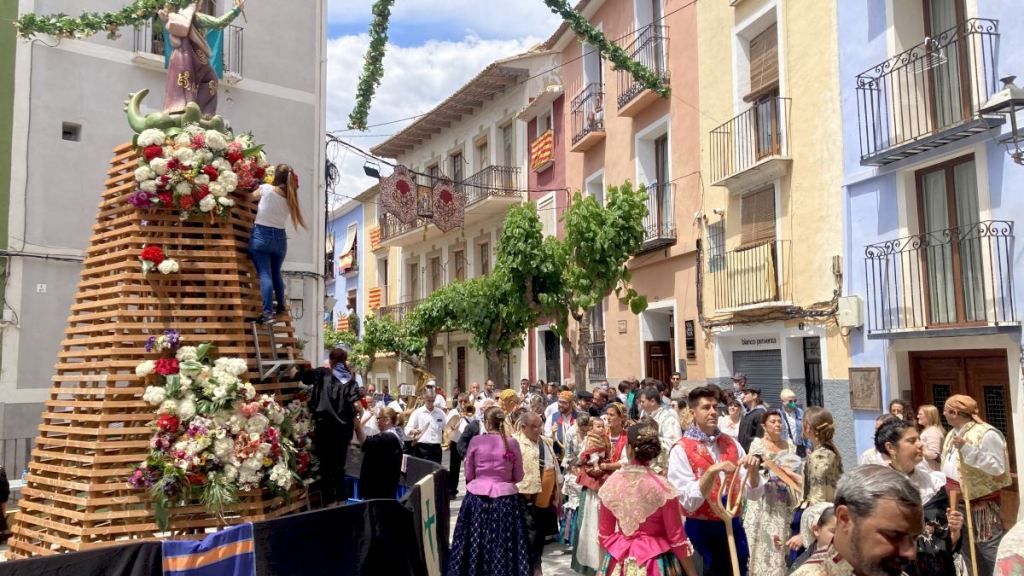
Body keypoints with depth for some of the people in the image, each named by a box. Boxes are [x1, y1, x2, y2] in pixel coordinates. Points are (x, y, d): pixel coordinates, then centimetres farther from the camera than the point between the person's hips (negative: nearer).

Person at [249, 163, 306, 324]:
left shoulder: (267, 189, -6)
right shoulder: (290, 198, 5)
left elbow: (252, 197, 8)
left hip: (261, 235, -4)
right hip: (280, 238, 4)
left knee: (265, 275, -9)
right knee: (276, 273, 21)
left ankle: (268, 313, -17)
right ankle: (281, 306, 30)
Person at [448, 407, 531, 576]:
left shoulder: (475, 441, -6)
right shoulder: (512, 444, -5)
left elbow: (469, 475, 2)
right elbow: (518, 476, 3)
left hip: (477, 497, 0)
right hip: (506, 498, 0)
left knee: (476, 543, 11)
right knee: (504, 546, 9)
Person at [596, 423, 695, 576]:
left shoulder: (611, 483, -7)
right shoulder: (662, 487, -16)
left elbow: (604, 533, 3)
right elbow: (677, 537, -10)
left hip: (619, 563, 3)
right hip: (655, 564, -3)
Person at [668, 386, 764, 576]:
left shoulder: (731, 444, 5)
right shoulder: (681, 450, -9)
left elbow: (753, 493, 4)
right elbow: (688, 502, -17)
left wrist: (753, 469, -15)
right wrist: (712, 471, -27)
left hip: (733, 526, 4)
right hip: (701, 529, -4)